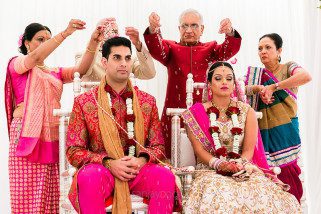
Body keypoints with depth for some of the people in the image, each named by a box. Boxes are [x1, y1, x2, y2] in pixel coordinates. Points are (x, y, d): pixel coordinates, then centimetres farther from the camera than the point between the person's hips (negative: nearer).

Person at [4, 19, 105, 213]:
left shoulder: (55, 72, 21)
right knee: (29, 193, -6)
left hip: (53, 135, 5)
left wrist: (93, 44, -10)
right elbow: (37, 56, -14)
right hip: (28, 135, -4)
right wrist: (66, 33, -23)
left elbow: (81, 70, 5)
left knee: (51, 194, 0)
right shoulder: (17, 64, 7)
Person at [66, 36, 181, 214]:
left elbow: (157, 146, 11)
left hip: (138, 171, 2)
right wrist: (109, 163, -15)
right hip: (100, 170, -2)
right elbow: (74, 150, 2)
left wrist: (142, 160, -13)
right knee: (89, 177, -37)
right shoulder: (83, 102, 5)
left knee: (166, 177, -29)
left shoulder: (147, 102, 11)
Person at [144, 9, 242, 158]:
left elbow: (229, 50, -6)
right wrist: (153, 30, -31)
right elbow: (156, 49, -10)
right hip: (176, 111, 0)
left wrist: (230, 33, -28)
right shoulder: (171, 48, 11)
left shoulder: (210, 49, 13)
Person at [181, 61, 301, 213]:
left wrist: (240, 164, -19)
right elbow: (199, 150, -2)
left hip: (243, 168, 2)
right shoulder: (196, 113, 5)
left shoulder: (247, 112, 10)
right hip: (209, 169, -2)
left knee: (263, 194, -29)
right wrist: (219, 164, -20)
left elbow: (249, 149, 2)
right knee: (218, 195, -37)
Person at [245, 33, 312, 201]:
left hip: (284, 131, -3)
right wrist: (259, 88, -16)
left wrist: (272, 87, -20)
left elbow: (306, 76, -19)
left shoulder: (288, 68, 2)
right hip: (262, 131, 3)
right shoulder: (256, 73, 16)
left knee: (285, 175, -5)